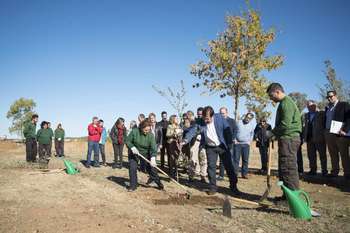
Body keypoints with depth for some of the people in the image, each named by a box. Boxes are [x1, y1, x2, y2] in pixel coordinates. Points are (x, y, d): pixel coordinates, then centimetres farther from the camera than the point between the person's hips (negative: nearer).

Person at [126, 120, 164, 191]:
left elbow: (153, 148, -23)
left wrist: (153, 158, -35)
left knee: (151, 167, -1)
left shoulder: (150, 135, -19)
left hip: (146, 153, 0)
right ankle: (133, 185, 10)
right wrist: (132, 147, -26)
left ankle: (158, 183, 15)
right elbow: (127, 141, -10)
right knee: (132, 168, -6)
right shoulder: (134, 131, -20)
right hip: (134, 153, 0)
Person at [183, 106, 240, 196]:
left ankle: (233, 187, 17)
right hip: (210, 148, 2)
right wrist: (185, 140, -31)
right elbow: (193, 131, -15)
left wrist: (229, 144, -10)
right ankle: (213, 187, 15)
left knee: (229, 166, 4)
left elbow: (227, 130, -10)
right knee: (211, 167, 2)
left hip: (222, 146, -1)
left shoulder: (219, 118, -16)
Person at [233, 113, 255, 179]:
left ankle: (244, 174, 9)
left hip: (246, 144, 2)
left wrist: (250, 141, 7)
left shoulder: (252, 125, 10)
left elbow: (252, 134, 18)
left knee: (245, 160, 2)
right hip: (237, 143, -1)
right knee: (236, 159, -2)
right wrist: (234, 140, -3)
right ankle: (234, 173, 3)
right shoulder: (239, 122, 3)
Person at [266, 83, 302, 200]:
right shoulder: (284, 102, 20)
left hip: (288, 138, -10)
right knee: (284, 168, 13)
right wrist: (275, 133, 13)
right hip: (287, 138, 10)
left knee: (289, 168, -8)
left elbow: (285, 124, -20)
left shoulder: (286, 103, -12)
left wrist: (272, 132, -9)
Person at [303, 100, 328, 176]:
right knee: (311, 156, 8)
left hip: (319, 138, -5)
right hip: (309, 138, 5)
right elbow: (305, 126, 14)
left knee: (322, 155, 4)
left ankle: (324, 170, 11)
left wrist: (325, 135, -13)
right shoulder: (306, 115, 15)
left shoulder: (322, 113, -1)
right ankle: (313, 170, 15)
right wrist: (304, 136, 5)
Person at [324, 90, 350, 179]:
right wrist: (325, 131, 12)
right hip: (329, 134, 6)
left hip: (340, 134, -6)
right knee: (333, 154, 8)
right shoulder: (327, 107, 19)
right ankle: (334, 172, 14)